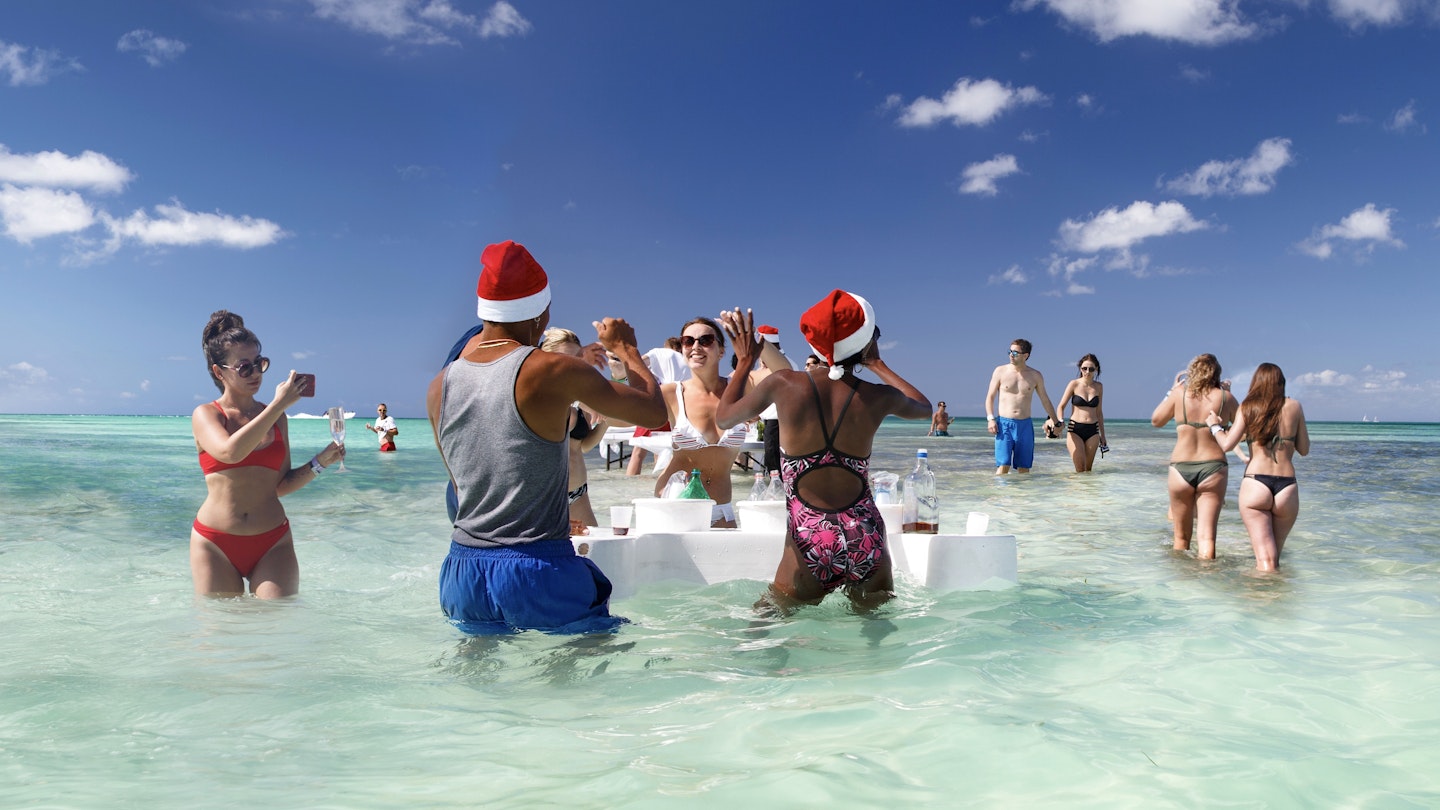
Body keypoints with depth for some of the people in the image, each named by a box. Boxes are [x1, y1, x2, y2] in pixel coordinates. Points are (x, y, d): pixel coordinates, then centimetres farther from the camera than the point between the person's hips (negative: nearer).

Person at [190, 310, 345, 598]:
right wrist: (279, 404, -18)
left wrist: (320, 461, -4)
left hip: (272, 543, 2)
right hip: (215, 544, -2)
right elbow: (230, 452, -23)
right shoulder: (205, 415, 1)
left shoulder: (277, 418, 11)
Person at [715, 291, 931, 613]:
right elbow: (924, 407, 21)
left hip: (809, 541, -1)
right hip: (865, 540, 1)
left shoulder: (783, 384, -8)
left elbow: (723, 418, 11)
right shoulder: (878, 397, -4)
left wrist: (745, 361, 22)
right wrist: (878, 365, 28)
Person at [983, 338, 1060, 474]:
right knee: (1003, 466, -11)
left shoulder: (1035, 376, 7)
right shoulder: (1000, 371, 2)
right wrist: (990, 419, -8)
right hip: (1004, 424, -2)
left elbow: (1045, 400, 18)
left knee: (1024, 468, 5)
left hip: (1025, 425, 2)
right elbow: (990, 397, 4)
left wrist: (1056, 421, 22)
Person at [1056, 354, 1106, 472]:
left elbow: (1099, 412, 16)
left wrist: (1103, 435, 17)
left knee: (1088, 469, 4)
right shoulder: (1074, 384, -1)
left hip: (1092, 431, 3)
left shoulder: (1098, 387, 9)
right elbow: (1061, 406, 0)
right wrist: (1060, 421, -20)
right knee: (1080, 469, -13)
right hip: (1075, 429, -3)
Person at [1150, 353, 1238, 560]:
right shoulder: (1225, 397, -2)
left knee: (1181, 537, 13)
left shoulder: (1180, 393, -1)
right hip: (1213, 468, -1)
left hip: (1181, 469, 1)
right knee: (1207, 536, -3)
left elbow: (1156, 420, 12)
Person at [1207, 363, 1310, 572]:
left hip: (1255, 484, -2)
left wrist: (1215, 426, 14)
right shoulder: (1294, 406, 7)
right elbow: (1304, 450, 12)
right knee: (1274, 561, 15)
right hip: (1287, 487, 2)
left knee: (1265, 562, -7)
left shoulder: (1248, 407, 3)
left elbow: (1227, 444, -4)